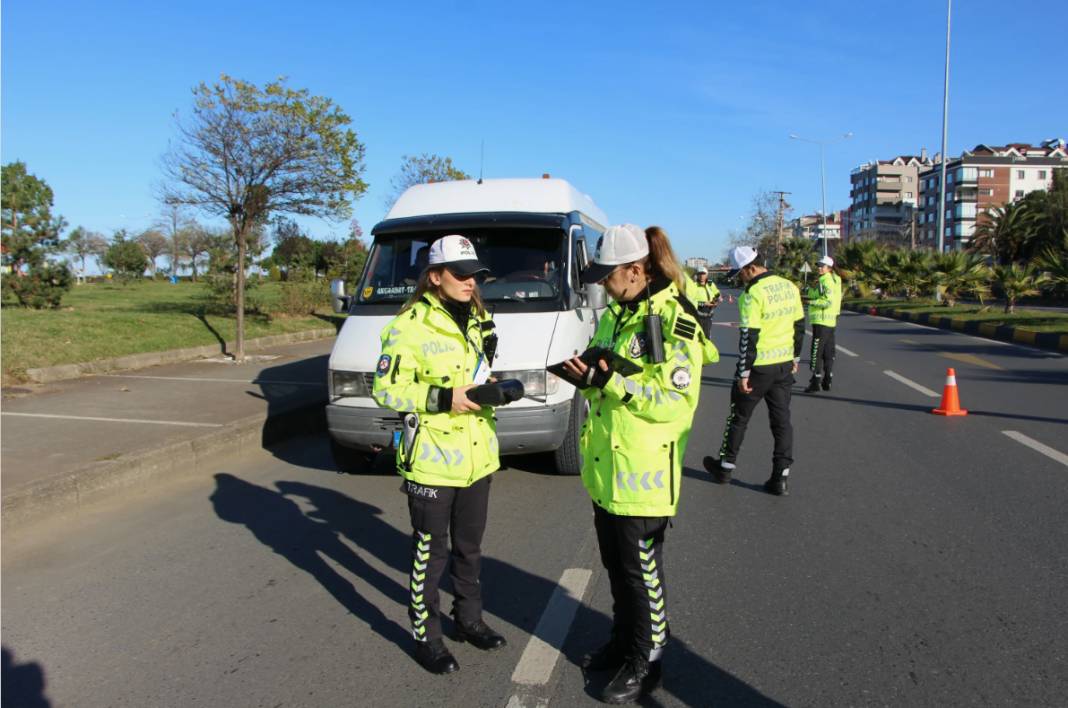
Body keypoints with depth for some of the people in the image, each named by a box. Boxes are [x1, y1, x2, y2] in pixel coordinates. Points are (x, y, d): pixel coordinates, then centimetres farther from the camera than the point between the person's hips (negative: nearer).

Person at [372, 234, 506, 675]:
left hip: (477, 457, 7)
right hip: (432, 461, -7)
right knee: (431, 552, 6)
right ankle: (425, 636, 24)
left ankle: (469, 619, 38)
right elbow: (386, 390, -16)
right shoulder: (409, 326, -14)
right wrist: (444, 398, -25)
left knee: (470, 546, 20)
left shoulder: (477, 321, 9)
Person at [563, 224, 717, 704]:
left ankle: (645, 662, 25)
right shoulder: (616, 314, 10)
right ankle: (623, 642, 40)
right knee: (616, 566, 21)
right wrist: (590, 376, -2)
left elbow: (676, 402, -21)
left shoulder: (674, 322, -17)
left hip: (642, 473, -8)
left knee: (641, 572, 7)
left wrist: (612, 382, -27)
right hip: (605, 468, 8)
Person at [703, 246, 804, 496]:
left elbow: (749, 337, -20)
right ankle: (781, 477, 12)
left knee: (739, 416, 10)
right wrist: (795, 357, 23)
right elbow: (799, 325, 13)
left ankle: (725, 467, 24)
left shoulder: (752, 294, -18)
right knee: (781, 418, 11)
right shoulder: (790, 287, 5)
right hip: (784, 364, 6)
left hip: (759, 366, -6)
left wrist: (743, 373, -15)